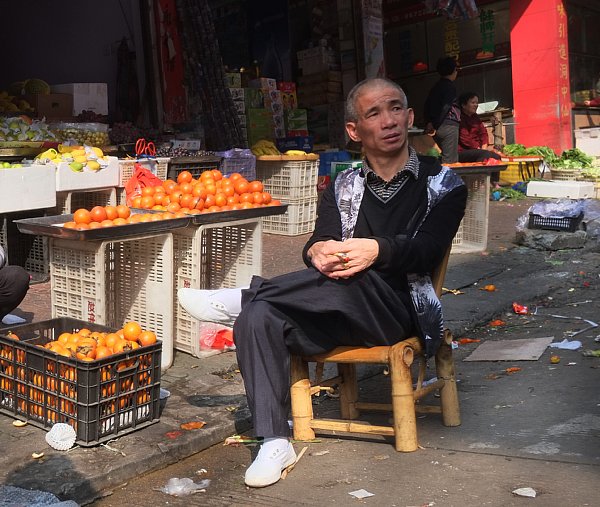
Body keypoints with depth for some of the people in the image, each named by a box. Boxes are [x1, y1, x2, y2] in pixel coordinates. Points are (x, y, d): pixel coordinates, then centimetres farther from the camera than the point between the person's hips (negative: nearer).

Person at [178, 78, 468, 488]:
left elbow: (427, 251, -10)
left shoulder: (443, 183, 6)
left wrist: (377, 250, -32)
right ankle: (275, 442, -20)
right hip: (341, 314, 4)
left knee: (352, 279, -38)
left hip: (398, 311, -3)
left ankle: (235, 300, -23)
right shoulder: (343, 188, 17)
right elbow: (320, 243, 2)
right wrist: (318, 252, -25)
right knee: (259, 317, -23)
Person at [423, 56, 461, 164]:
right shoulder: (450, 86, -7)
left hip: (438, 127, 8)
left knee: (443, 158, 13)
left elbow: (427, 105, 13)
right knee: (450, 161, -10)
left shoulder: (436, 87, 15)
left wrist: (429, 122, 8)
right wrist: (435, 125, -11)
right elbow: (445, 107, -14)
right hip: (449, 125, -8)